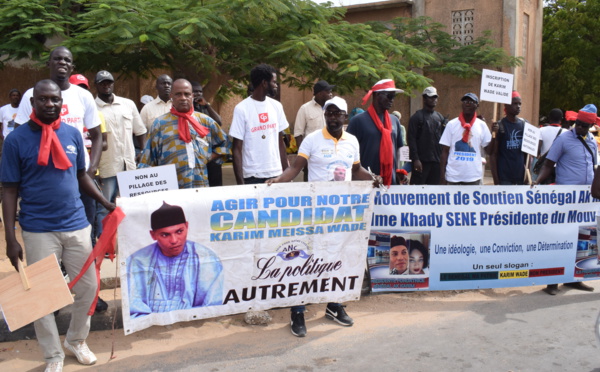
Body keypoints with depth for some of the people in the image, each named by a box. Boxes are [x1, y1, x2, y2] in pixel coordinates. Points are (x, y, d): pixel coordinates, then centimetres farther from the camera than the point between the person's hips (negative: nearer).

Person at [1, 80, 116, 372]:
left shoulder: (73, 134, 3)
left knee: (88, 288, 11)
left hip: (77, 226, 3)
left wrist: (107, 203, 4)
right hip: (38, 231, -3)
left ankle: (76, 341, 35)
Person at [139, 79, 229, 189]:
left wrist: (209, 159, 7)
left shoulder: (204, 121, 12)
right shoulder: (160, 123, 7)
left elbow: (223, 143, 22)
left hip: (201, 185, 2)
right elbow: (148, 159, 7)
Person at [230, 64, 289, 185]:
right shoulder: (242, 109, -7)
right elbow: (237, 149, -6)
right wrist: (240, 183, -10)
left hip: (276, 173, 4)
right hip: (253, 176, -4)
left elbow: (280, 142, 11)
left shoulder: (276, 106, 7)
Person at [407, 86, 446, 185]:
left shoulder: (440, 117, 15)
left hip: (436, 160, 6)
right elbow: (411, 139, -9)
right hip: (421, 161, -6)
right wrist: (415, 159, -17)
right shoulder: (417, 117, -3)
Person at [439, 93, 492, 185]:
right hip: (453, 176, -1)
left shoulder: (482, 125, 4)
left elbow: (489, 150, 4)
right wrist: (442, 175, -6)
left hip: (473, 176, 1)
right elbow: (444, 152, 0)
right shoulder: (452, 124, 0)